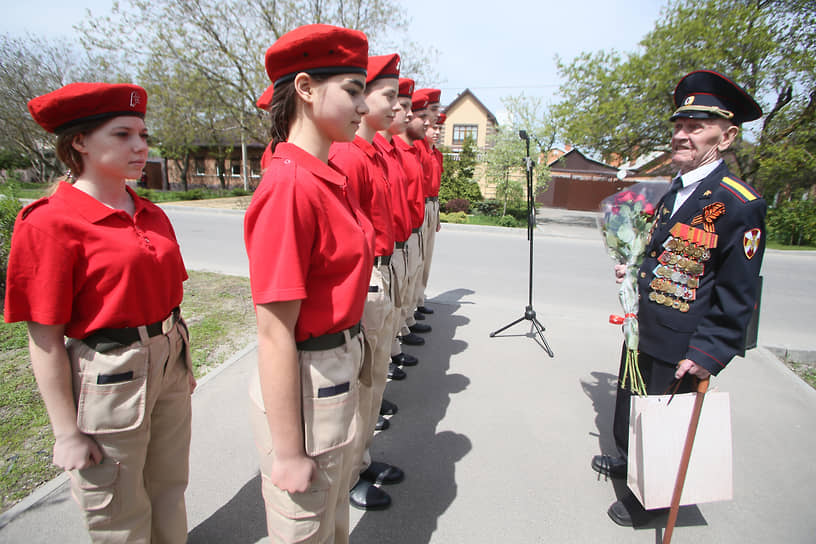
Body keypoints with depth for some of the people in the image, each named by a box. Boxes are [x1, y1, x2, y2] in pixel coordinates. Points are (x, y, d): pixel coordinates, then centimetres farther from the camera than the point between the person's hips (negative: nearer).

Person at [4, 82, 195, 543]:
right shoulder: (50, 223, -16)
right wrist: (67, 433, -12)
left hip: (169, 365, 6)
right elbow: (46, 340, -15)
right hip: (107, 380, -6)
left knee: (169, 491, 24)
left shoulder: (153, 216, 3)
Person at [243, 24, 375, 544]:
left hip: (342, 370, 8)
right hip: (306, 385, -8)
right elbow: (274, 335, -24)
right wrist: (288, 454, -17)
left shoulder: (333, 177, 4)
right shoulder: (290, 185, -24)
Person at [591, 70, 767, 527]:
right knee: (632, 408, 26)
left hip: (681, 348, -8)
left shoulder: (740, 203, -19)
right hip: (644, 331, 8)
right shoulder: (676, 190, 6)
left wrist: (707, 355, -20)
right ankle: (630, 462, 52)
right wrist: (636, 269, 6)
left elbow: (737, 295, -18)